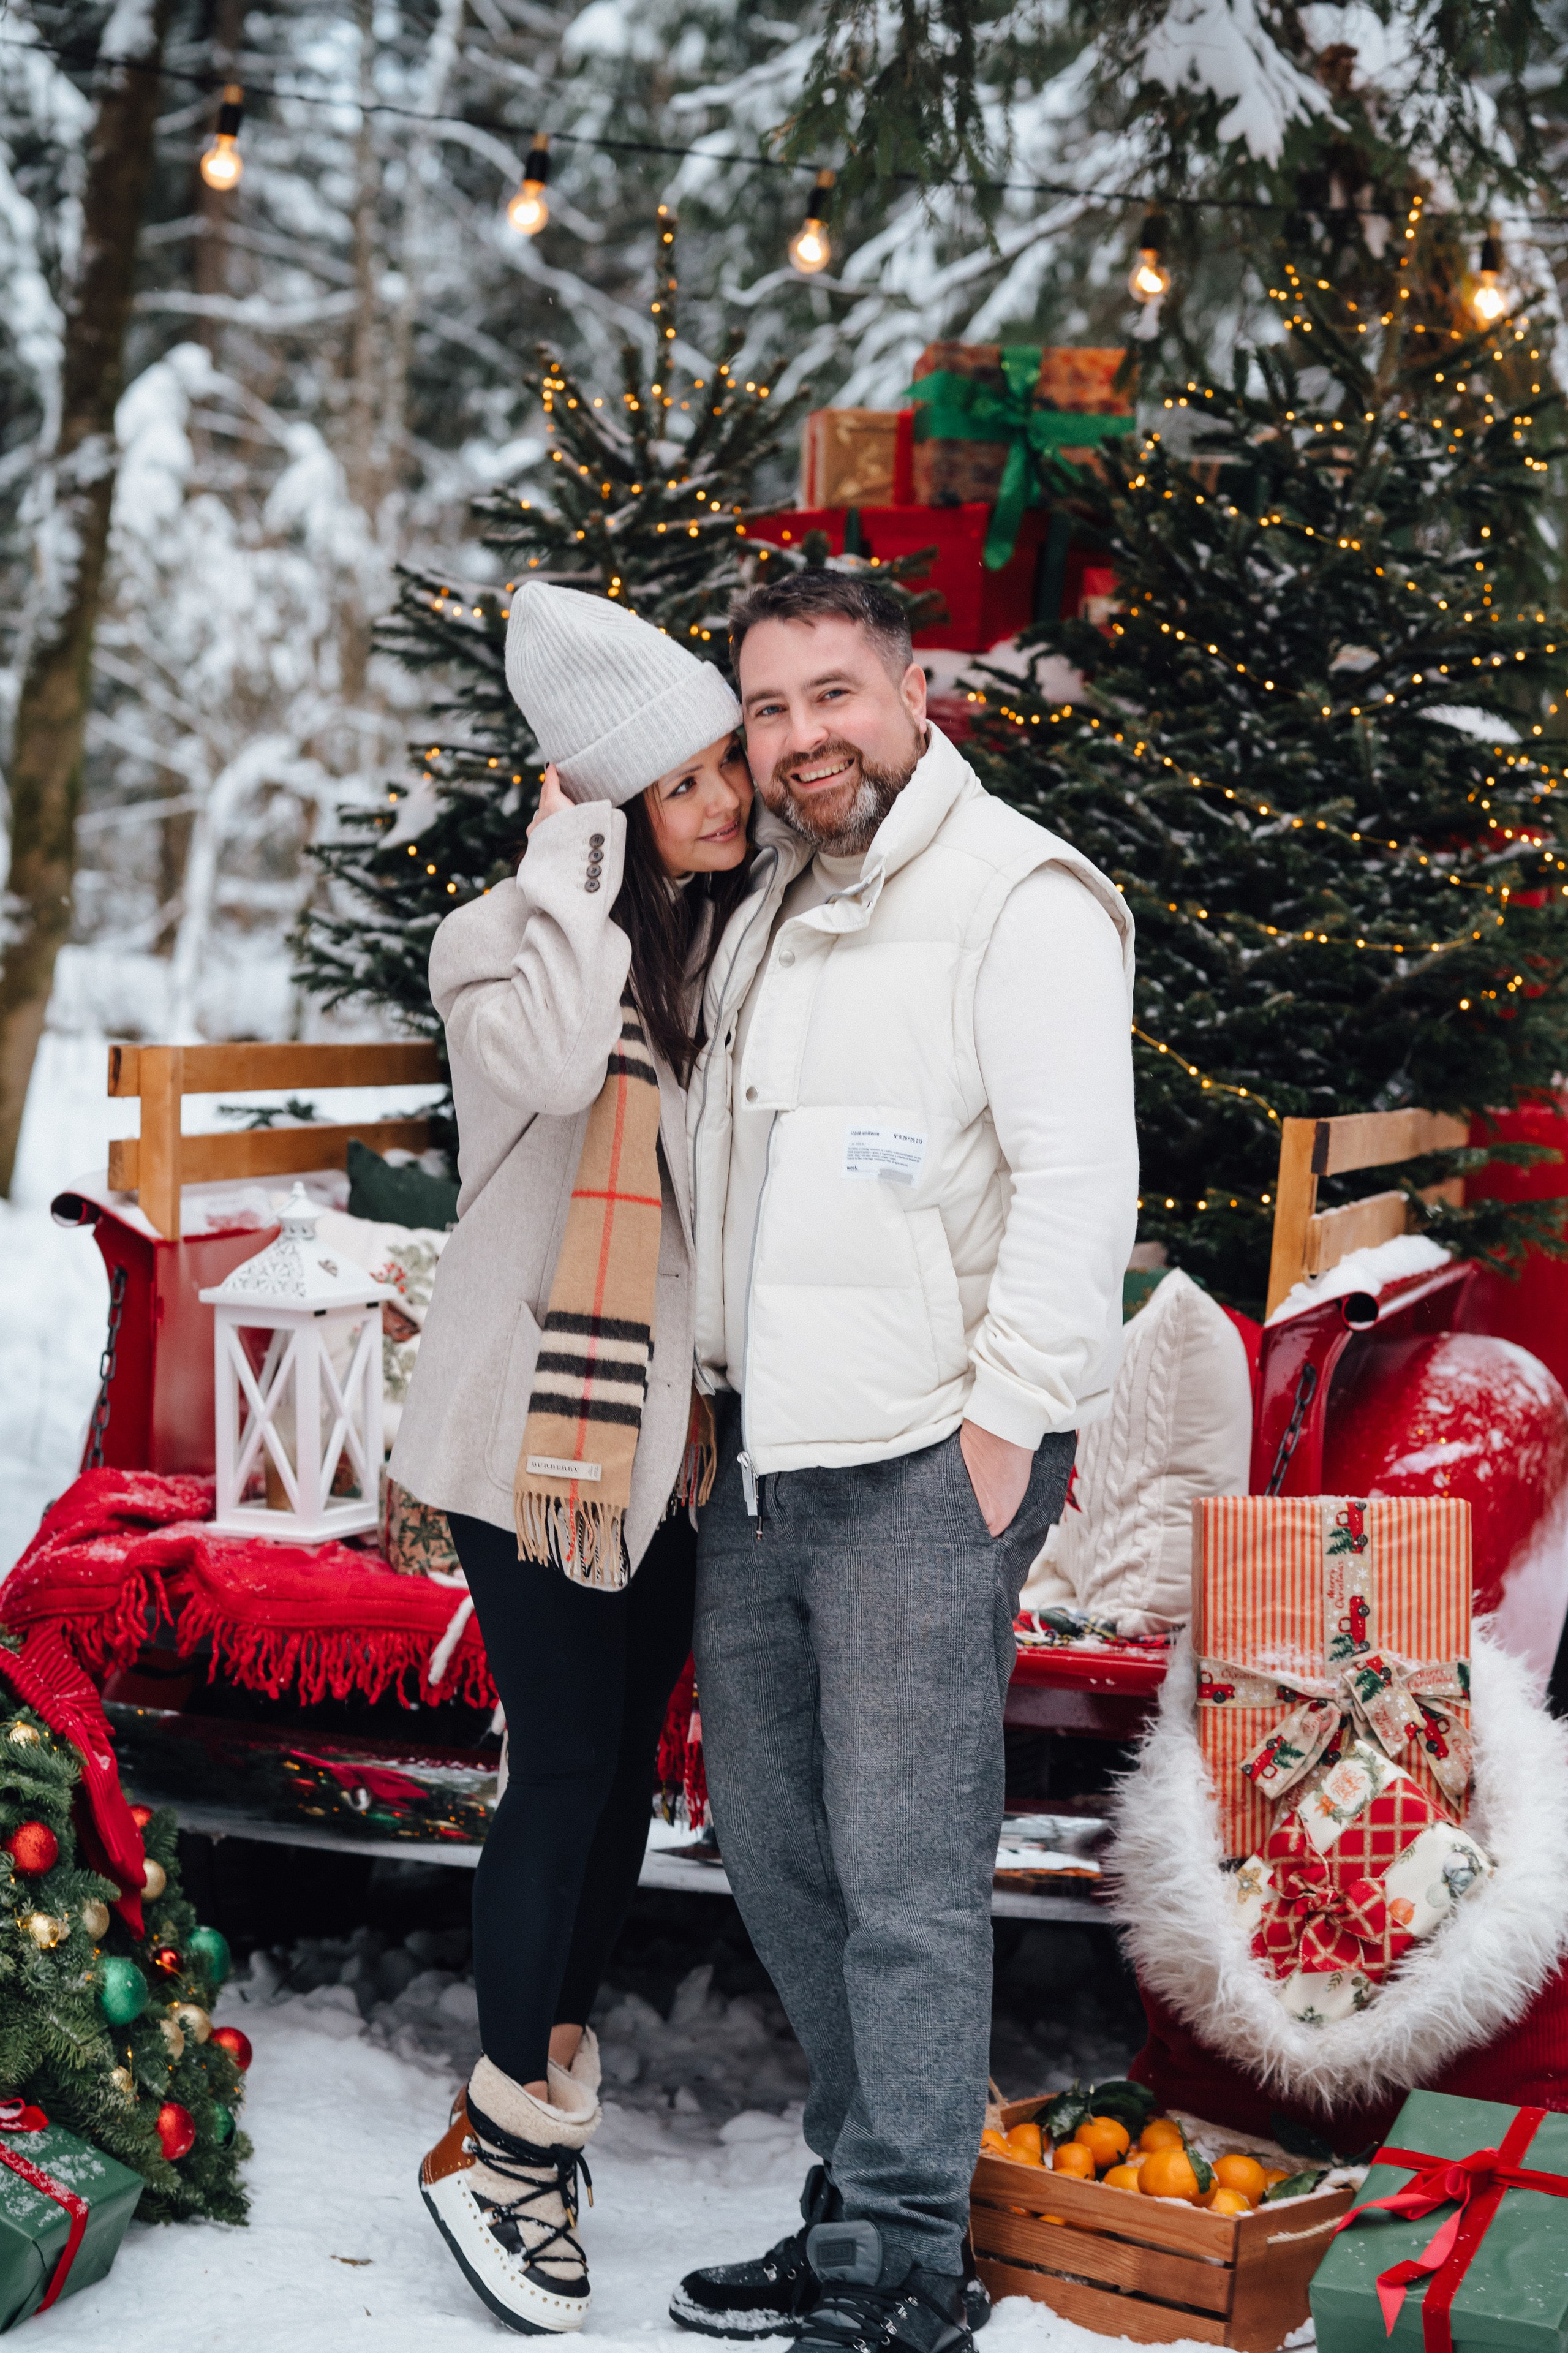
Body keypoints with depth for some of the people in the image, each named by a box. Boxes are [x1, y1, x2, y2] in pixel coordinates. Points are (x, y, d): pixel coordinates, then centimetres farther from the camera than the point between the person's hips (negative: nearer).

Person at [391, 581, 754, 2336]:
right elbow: (551, 1063, -34)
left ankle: (543, 2083, 27)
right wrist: (576, 847, -24)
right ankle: (507, 2146, 9)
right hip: (534, 1416, -7)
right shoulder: (514, 938, -11)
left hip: (670, 1417, 7)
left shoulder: (737, 943, 8)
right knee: (565, 1767, -4)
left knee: (625, 1763, 13)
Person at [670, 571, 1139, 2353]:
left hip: (926, 1463, -8)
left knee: (906, 1876, -4)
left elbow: (1079, 1177, -16)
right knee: (770, 1845, 14)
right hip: (760, 1458, 9)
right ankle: (869, 2184, 29)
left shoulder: (1019, 896, -9)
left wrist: (1006, 1425, -17)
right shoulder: (766, 913, 18)